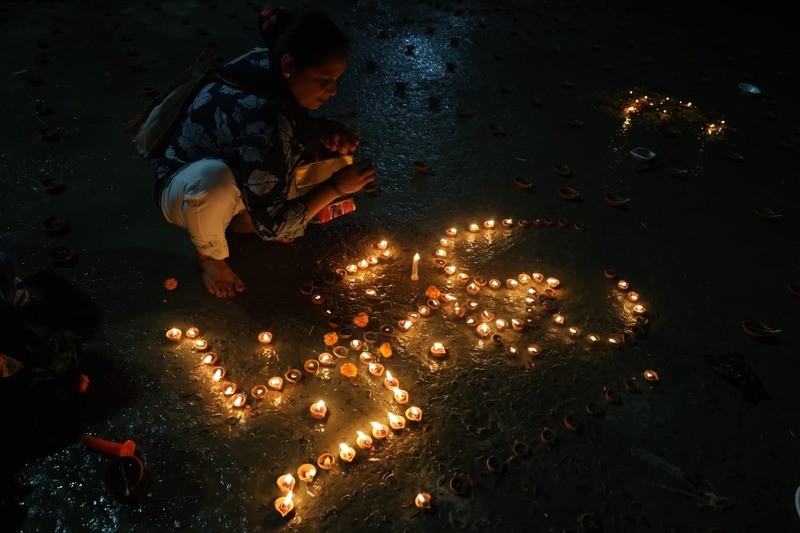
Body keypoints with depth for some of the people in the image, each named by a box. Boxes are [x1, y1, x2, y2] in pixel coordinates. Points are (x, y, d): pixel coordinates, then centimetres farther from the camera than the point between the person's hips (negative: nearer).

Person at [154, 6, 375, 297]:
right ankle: (209, 255, -8)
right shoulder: (264, 120, -39)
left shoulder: (266, 64, -17)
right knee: (213, 179, -42)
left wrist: (329, 131, -15)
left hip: (243, 184, 7)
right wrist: (336, 187, -28)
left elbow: (295, 126, 6)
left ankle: (245, 216, 7)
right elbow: (272, 227, -31)